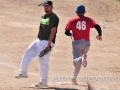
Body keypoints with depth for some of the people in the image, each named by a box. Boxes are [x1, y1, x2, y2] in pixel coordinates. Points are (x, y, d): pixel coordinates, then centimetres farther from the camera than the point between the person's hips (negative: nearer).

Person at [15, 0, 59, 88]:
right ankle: (23, 72, 13)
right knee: (28, 52, 5)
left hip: (47, 42, -9)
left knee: (43, 61, -9)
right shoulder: (43, 17, 16)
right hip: (39, 41, 9)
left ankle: (43, 81, -1)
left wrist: (48, 44, -24)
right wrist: (38, 40, 19)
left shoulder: (54, 17, -11)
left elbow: (53, 31, -18)